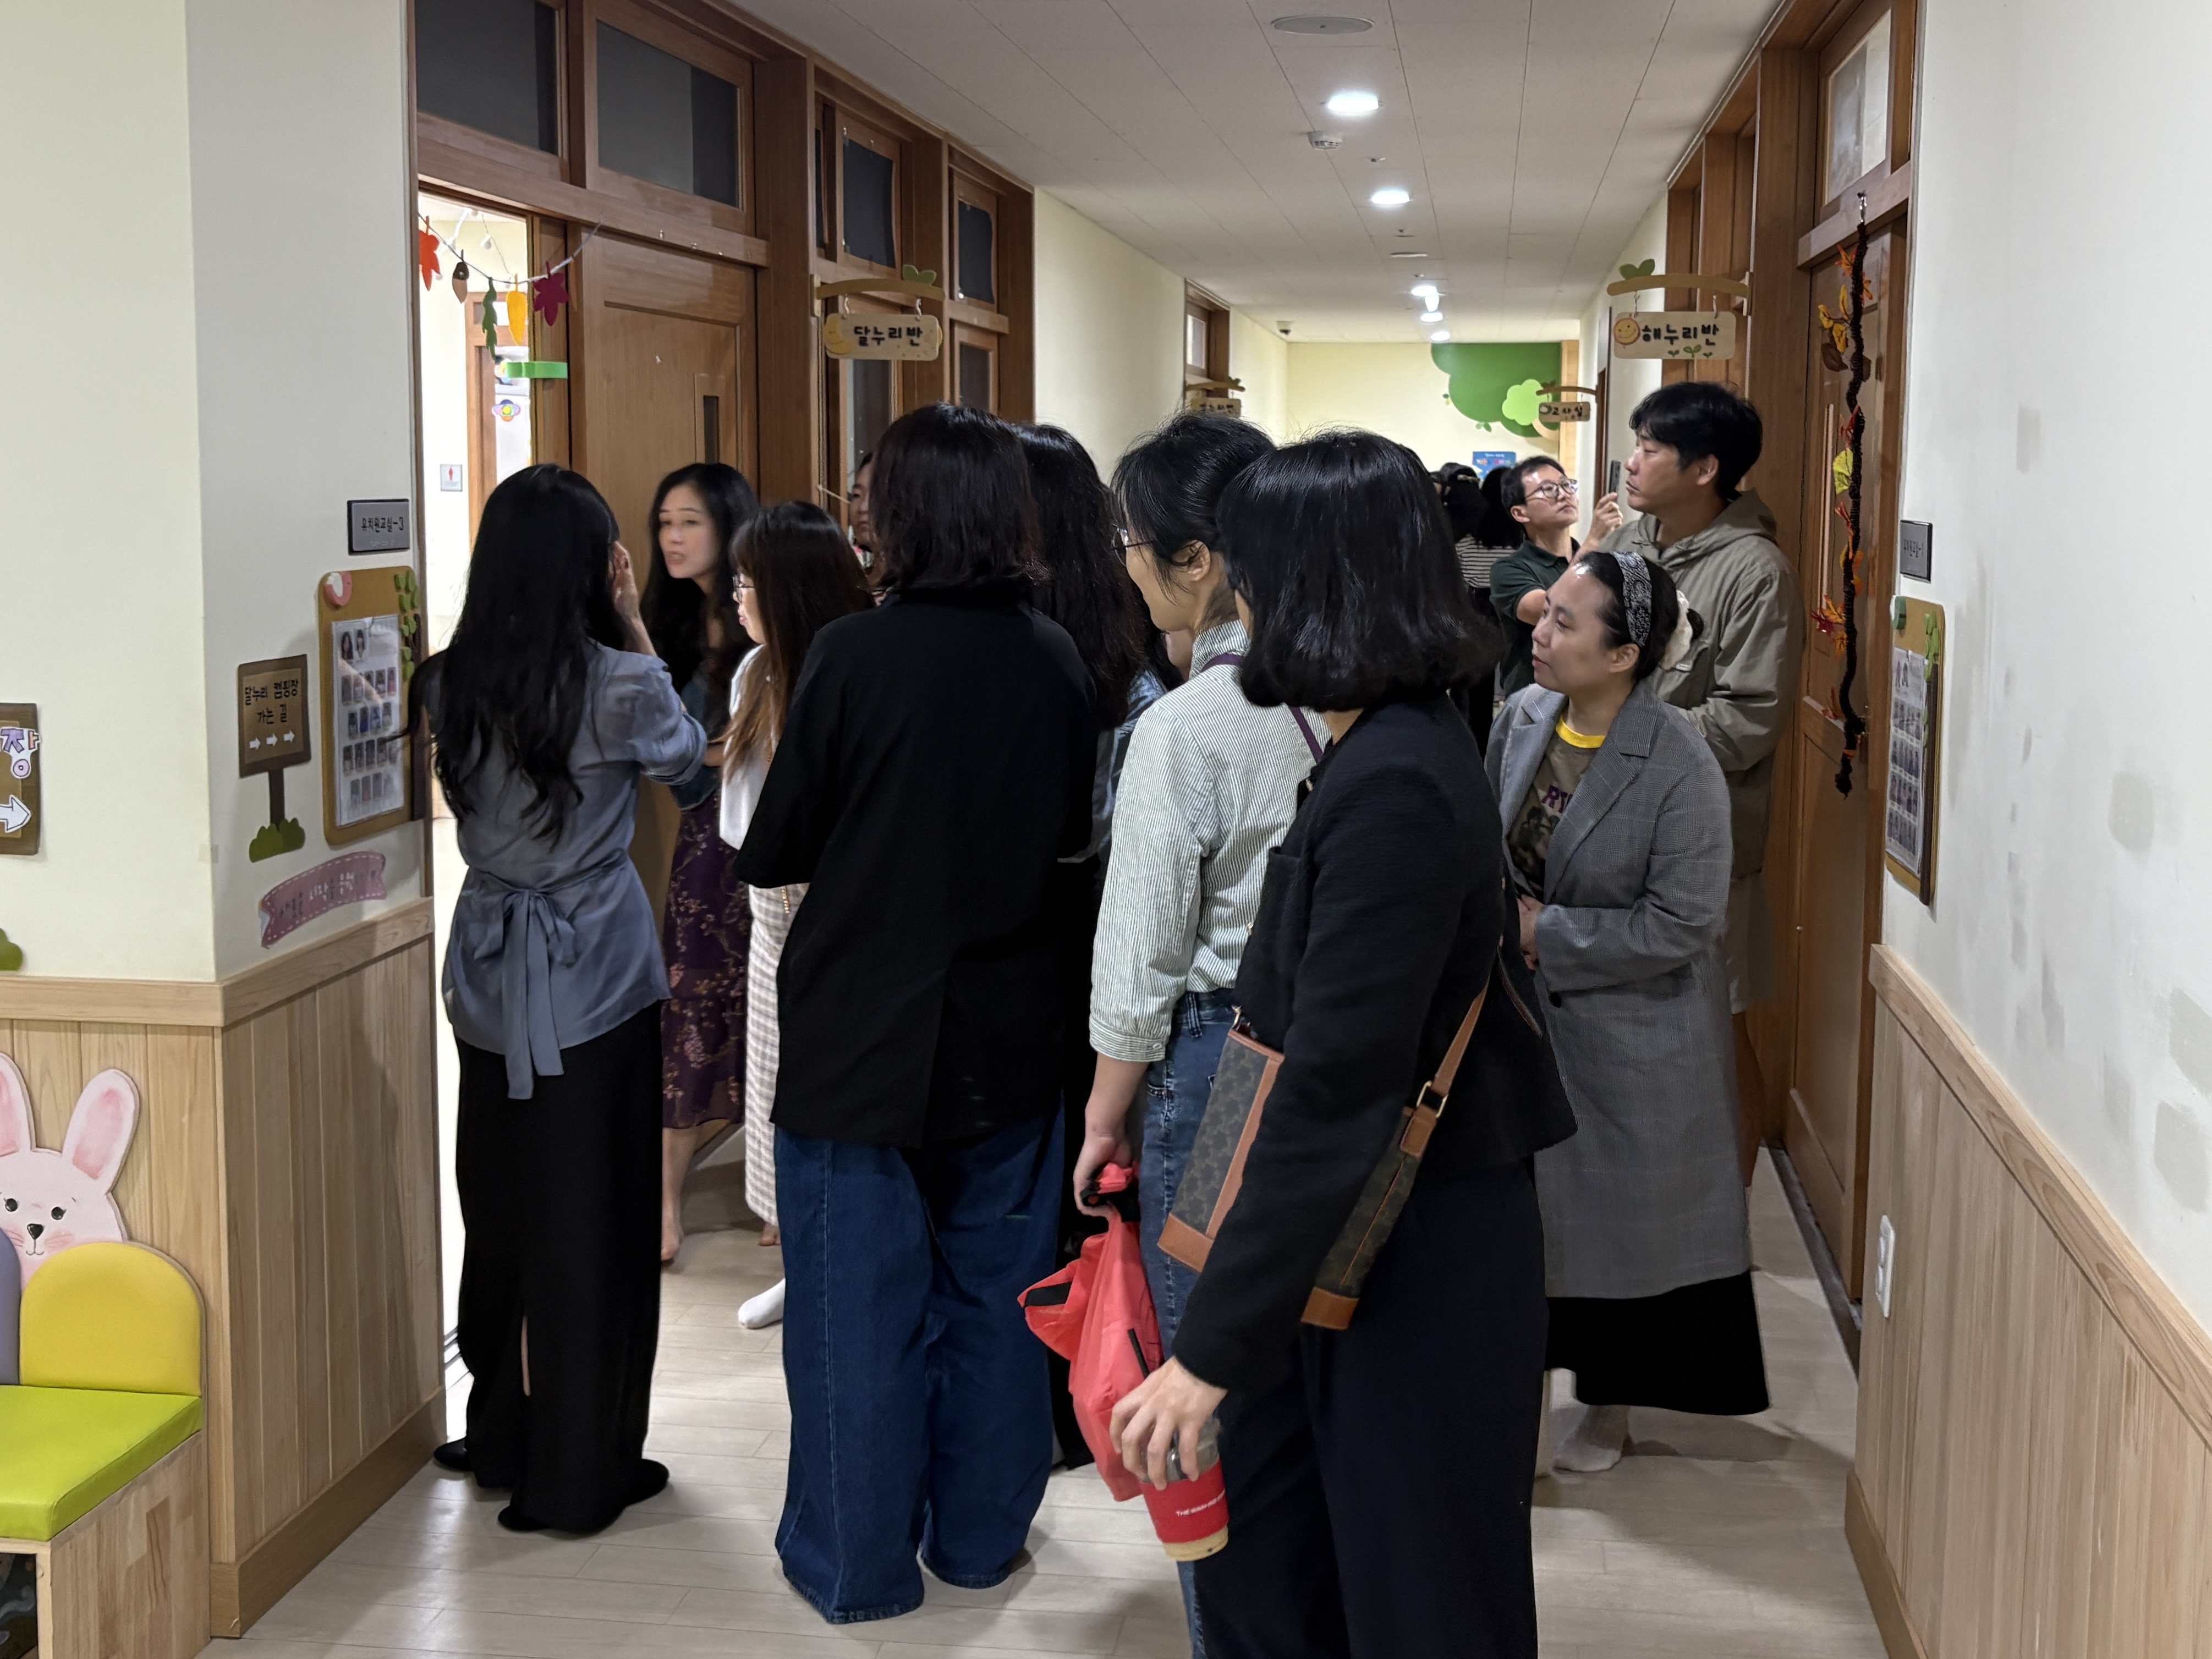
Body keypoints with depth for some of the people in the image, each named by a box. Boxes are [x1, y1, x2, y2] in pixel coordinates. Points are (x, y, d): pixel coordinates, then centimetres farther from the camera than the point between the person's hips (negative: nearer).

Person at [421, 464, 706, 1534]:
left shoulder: (449, 684, -2)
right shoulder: (617, 685, -16)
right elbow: (683, 755, 4)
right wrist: (634, 633, 3)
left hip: (489, 975, 5)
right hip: (593, 975, -5)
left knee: (498, 1208, 16)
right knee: (590, 1222, 5)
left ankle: (502, 1439, 30)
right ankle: (580, 1473, 14)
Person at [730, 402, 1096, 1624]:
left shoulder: (853, 657, -17)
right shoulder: (1054, 662, -4)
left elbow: (770, 855, -10)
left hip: (862, 1038, -4)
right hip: (1009, 1044, 4)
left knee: (861, 1305, 9)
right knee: (994, 1291, 17)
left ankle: (859, 1561, 21)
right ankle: (981, 1533, 30)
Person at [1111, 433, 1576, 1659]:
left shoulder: (1394, 788, -24)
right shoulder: (1401, 746, 6)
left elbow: (1334, 1096, -27)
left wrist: (1211, 1347, -23)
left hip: (1417, 1273, -9)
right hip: (1349, 1246, 9)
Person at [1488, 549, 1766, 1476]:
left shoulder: (1678, 765, -23)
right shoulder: (1522, 718, -5)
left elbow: (1681, 922, -22)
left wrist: (1546, 935, -19)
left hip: (1632, 1036, -5)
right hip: (1526, 1018, 5)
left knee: (1623, 1215, 11)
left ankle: (1611, 1403, 30)